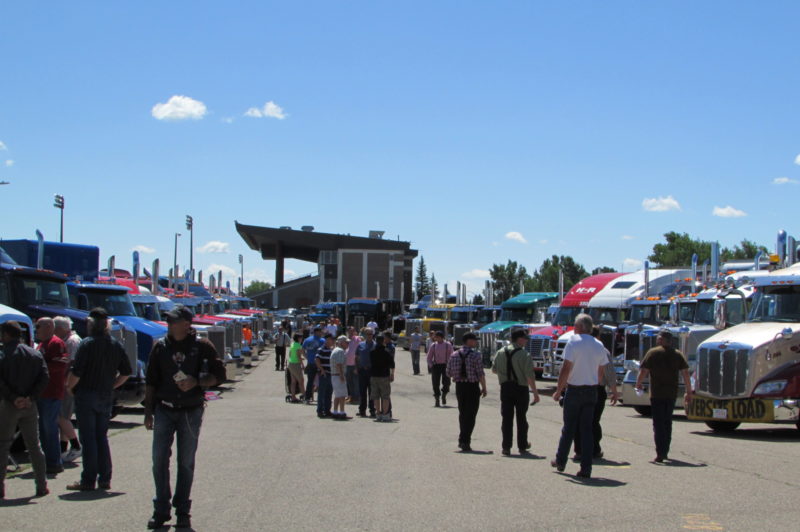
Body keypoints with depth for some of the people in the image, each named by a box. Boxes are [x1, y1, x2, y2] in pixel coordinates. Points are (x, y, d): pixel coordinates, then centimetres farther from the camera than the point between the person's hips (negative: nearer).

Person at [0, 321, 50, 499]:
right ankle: (42, 486, 10)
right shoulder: (35, 354, 7)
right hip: (30, 406, 4)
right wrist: (31, 398, -8)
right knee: (34, 445, 10)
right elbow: (44, 377, -2)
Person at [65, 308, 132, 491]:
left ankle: (88, 481, 0)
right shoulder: (116, 345, 5)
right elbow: (125, 373, 10)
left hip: (86, 395, -6)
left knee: (88, 439, -2)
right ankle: (104, 479, 13)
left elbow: (76, 373, -19)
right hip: (106, 397, 6)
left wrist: (69, 387, -2)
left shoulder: (87, 344, -14)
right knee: (102, 437, 14)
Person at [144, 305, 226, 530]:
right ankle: (161, 510, 9)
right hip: (164, 410, 2)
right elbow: (151, 381, 8)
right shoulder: (160, 346, 3)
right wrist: (148, 411, 4)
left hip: (191, 412, -2)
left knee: (186, 463, 5)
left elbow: (219, 374, -1)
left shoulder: (202, 346, -4)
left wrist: (196, 382, -18)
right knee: (159, 460, -1)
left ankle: (182, 511, 14)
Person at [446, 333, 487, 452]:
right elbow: (480, 374, -14)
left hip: (459, 387, 5)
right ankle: (465, 441, -4)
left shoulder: (454, 355, 3)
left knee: (462, 414, 18)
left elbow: (449, 373, 5)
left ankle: (463, 440, 23)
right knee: (470, 415, 0)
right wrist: (484, 388, -3)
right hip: (472, 387, -5)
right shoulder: (476, 355, -12)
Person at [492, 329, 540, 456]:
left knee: (507, 418, 7)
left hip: (505, 388, 3)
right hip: (521, 388, -3)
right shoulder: (524, 355, -13)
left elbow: (494, 370, 12)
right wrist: (535, 392, -11)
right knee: (521, 418, 9)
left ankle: (506, 447, 5)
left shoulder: (500, 353, 2)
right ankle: (522, 446, 15)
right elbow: (530, 376, -16)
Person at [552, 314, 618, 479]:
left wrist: (559, 390, -9)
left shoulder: (573, 342, -11)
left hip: (574, 389, -4)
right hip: (592, 391, 4)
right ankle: (586, 468, 2)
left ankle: (560, 461, 21)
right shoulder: (599, 345, 6)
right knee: (587, 428, 6)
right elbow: (602, 372, 10)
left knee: (569, 427, 8)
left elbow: (566, 369, -16)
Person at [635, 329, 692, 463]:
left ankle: (660, 454, -9)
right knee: (667, 422, 18)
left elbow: (643, 371, -9)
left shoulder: (653, 353, -5)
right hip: (672, 394, 4)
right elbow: (686, 374, 1)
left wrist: (638, 384, 7)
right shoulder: (678, 354, 5)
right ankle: (665, 452, 26)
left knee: (658, 423, -2)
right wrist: (689, 392, 6)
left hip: (657, 394, -4)